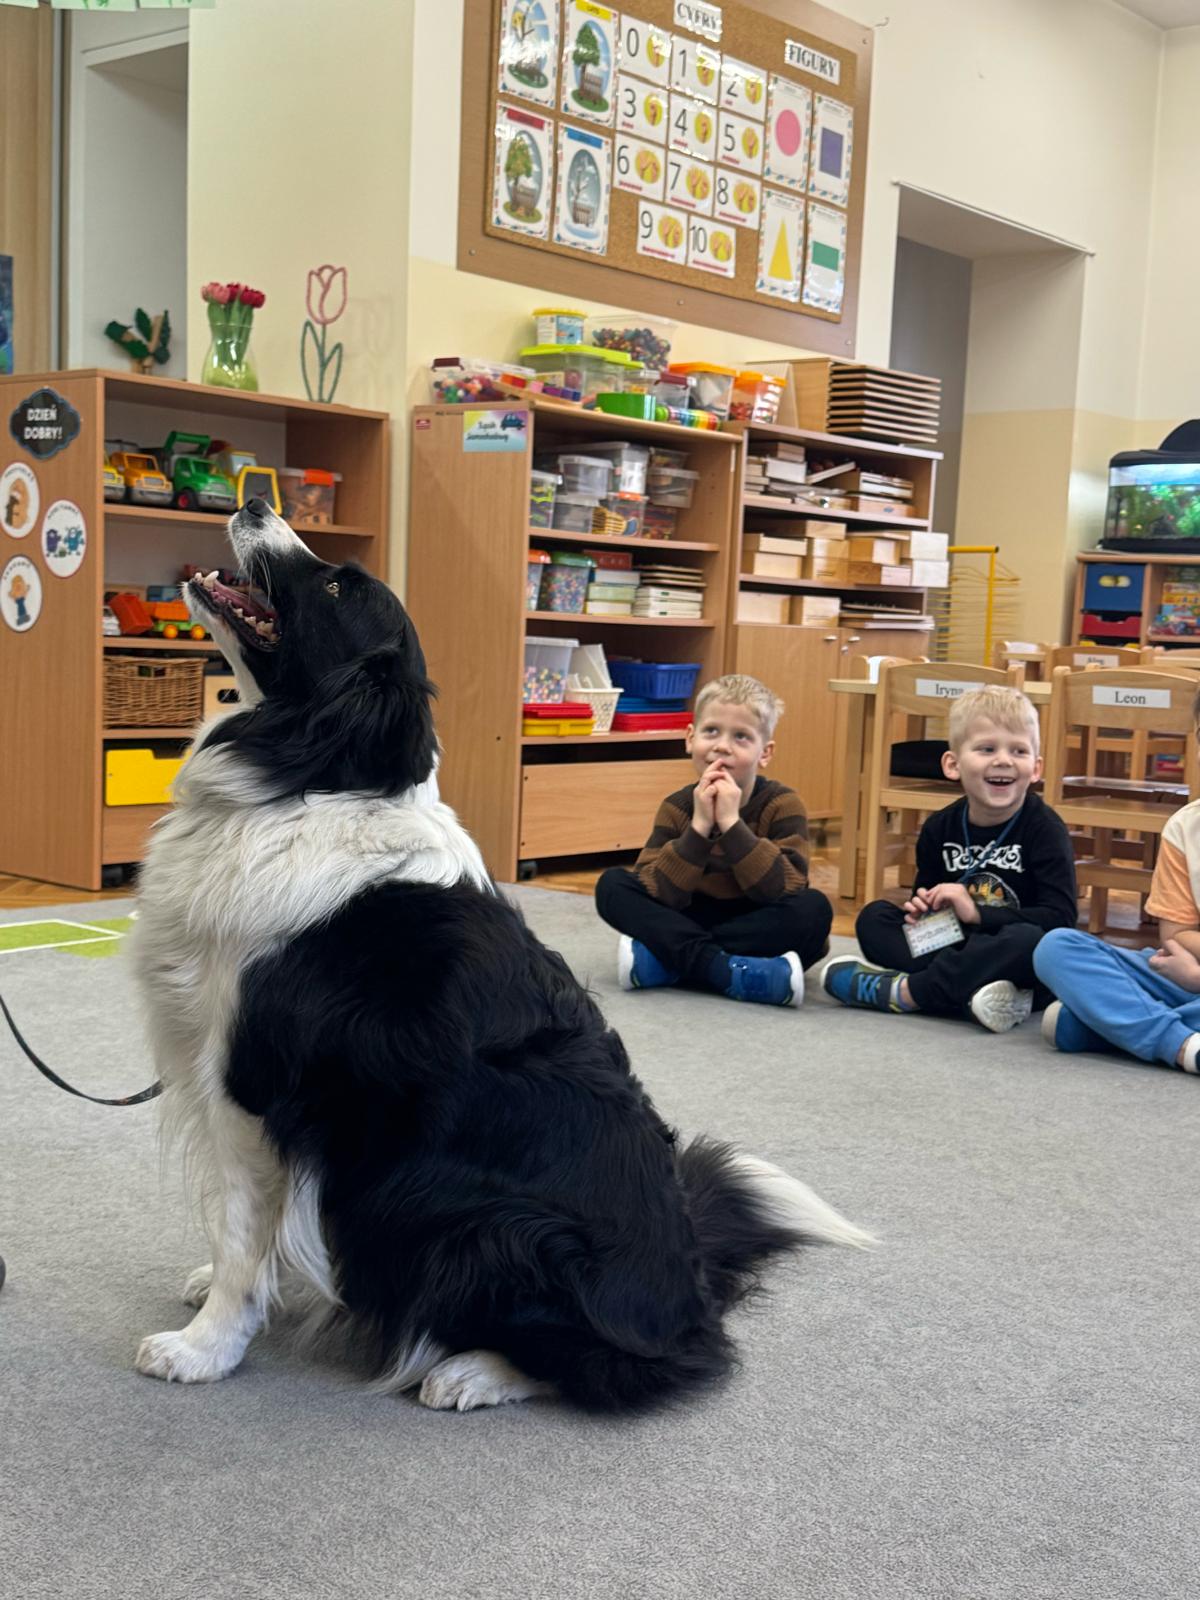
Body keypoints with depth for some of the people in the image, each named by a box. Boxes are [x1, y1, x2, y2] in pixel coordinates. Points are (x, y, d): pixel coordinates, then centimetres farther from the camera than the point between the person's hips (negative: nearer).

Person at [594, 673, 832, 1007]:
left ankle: (667, 961, -27)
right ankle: (729, 973, -32)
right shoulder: (677, 807, -5)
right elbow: (655, 894, -18)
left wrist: (731, 823, -29)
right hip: (693, 925, 2)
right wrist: (699, 827, -27)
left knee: (814, 908, -31)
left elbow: (787, 890, -26)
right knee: (612, 884, -15)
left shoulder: (782, 804, -11)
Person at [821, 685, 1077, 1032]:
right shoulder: (940, 828, 4)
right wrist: (921, 909, -7)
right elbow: (926, 893, 18)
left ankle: (902, 991, -28)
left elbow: (1061, 916, -18)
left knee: (1026, 940, -37)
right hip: (953, 945, 5)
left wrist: (976, 912, -21)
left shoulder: (1044, 829, -10)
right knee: (873, 915, -9)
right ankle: (965, 990, -31)